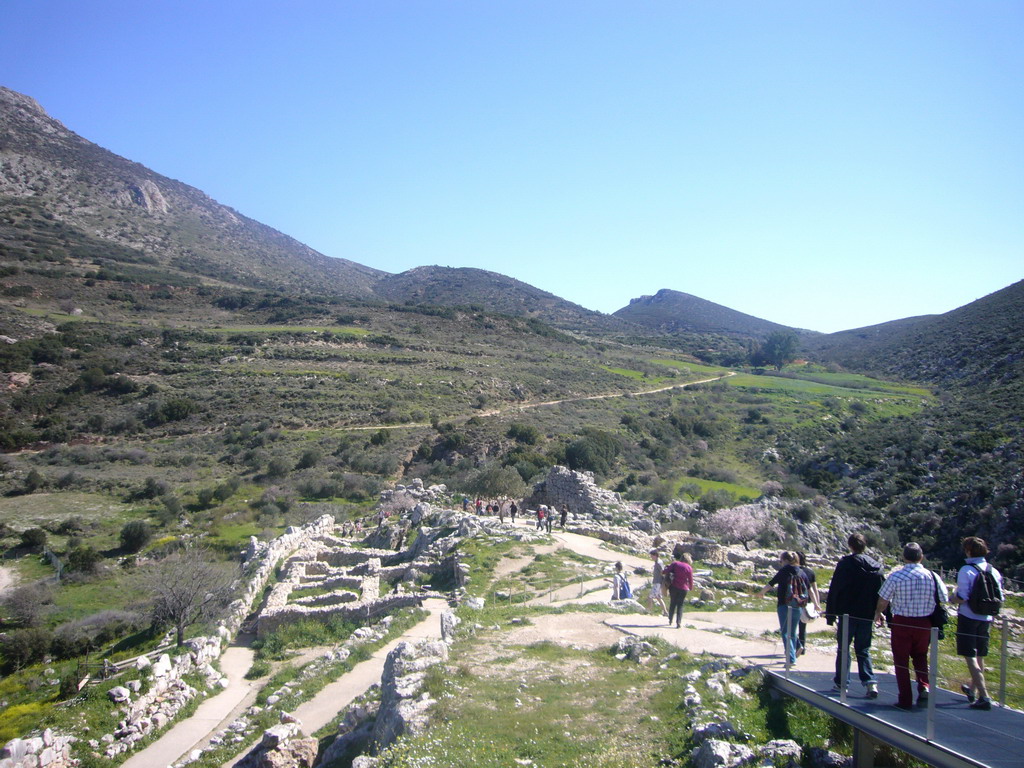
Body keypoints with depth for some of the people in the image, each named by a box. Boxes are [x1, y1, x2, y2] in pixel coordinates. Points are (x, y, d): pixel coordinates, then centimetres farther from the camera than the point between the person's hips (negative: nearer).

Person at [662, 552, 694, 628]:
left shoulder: (675, 563, -2)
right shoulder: (689, 568, -5)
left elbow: (667, 570, -11)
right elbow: (690, 579, -1)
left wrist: (662, 572, 10)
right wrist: (690, 587, 16)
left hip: (673, 587, 2)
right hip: (683, 588, -2)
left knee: (672, 603, 16)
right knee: (680, 605, 6)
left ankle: (670, 621, 22)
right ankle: (678, 622, -6)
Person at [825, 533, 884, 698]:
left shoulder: (845, 564, -9)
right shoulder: (876, 566, 4)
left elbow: (834, 590, -9)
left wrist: (830, 614, -3)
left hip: (847, 613, -3)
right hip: (867, 615, 4)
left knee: (843, 648, 8)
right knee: (863, 650, 12)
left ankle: (840, 683, 11)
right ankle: (870, 682, -3)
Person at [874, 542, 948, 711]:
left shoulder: (895, 576, -13)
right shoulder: (932, 576, -6)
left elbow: (883, 600, -4)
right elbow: (945, 599, 3)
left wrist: (878, 614, 15)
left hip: (901, 623, -3)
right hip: (924, 624, 3)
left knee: (901, 661, 10)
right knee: (920, 657, 23)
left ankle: (905, 700, 13)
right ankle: (924, 686, 1)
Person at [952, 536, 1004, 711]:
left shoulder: (966, 571, -15)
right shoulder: (993, 571, 2)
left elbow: (962, 598, -20)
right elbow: (999, 598, 7)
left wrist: (953, 598, 1)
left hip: (968, 617, -6)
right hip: (986, 618, 6)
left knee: (970, 657, -1)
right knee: (979, 656, 19)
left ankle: (984, 696, -9)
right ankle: (973, 690, 36)